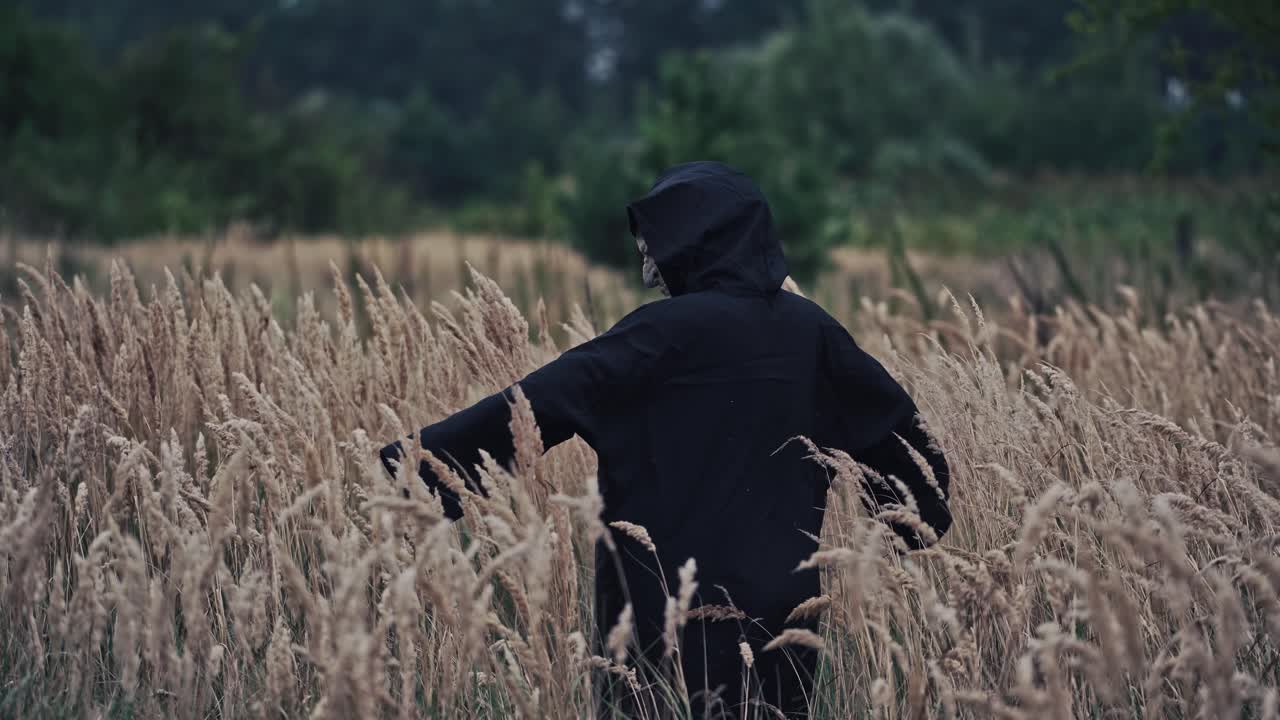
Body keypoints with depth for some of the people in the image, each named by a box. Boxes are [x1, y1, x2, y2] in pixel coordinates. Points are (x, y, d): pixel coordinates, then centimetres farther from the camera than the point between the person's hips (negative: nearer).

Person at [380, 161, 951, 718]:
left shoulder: (671, 330, -13)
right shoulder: (809, 329, 5)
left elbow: (544, 400, -16)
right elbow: (894, 424, 14)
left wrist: (420, 457, -13)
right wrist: (925, 518, 29)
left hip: (676, 602, -5)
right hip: (781, 604, 6)